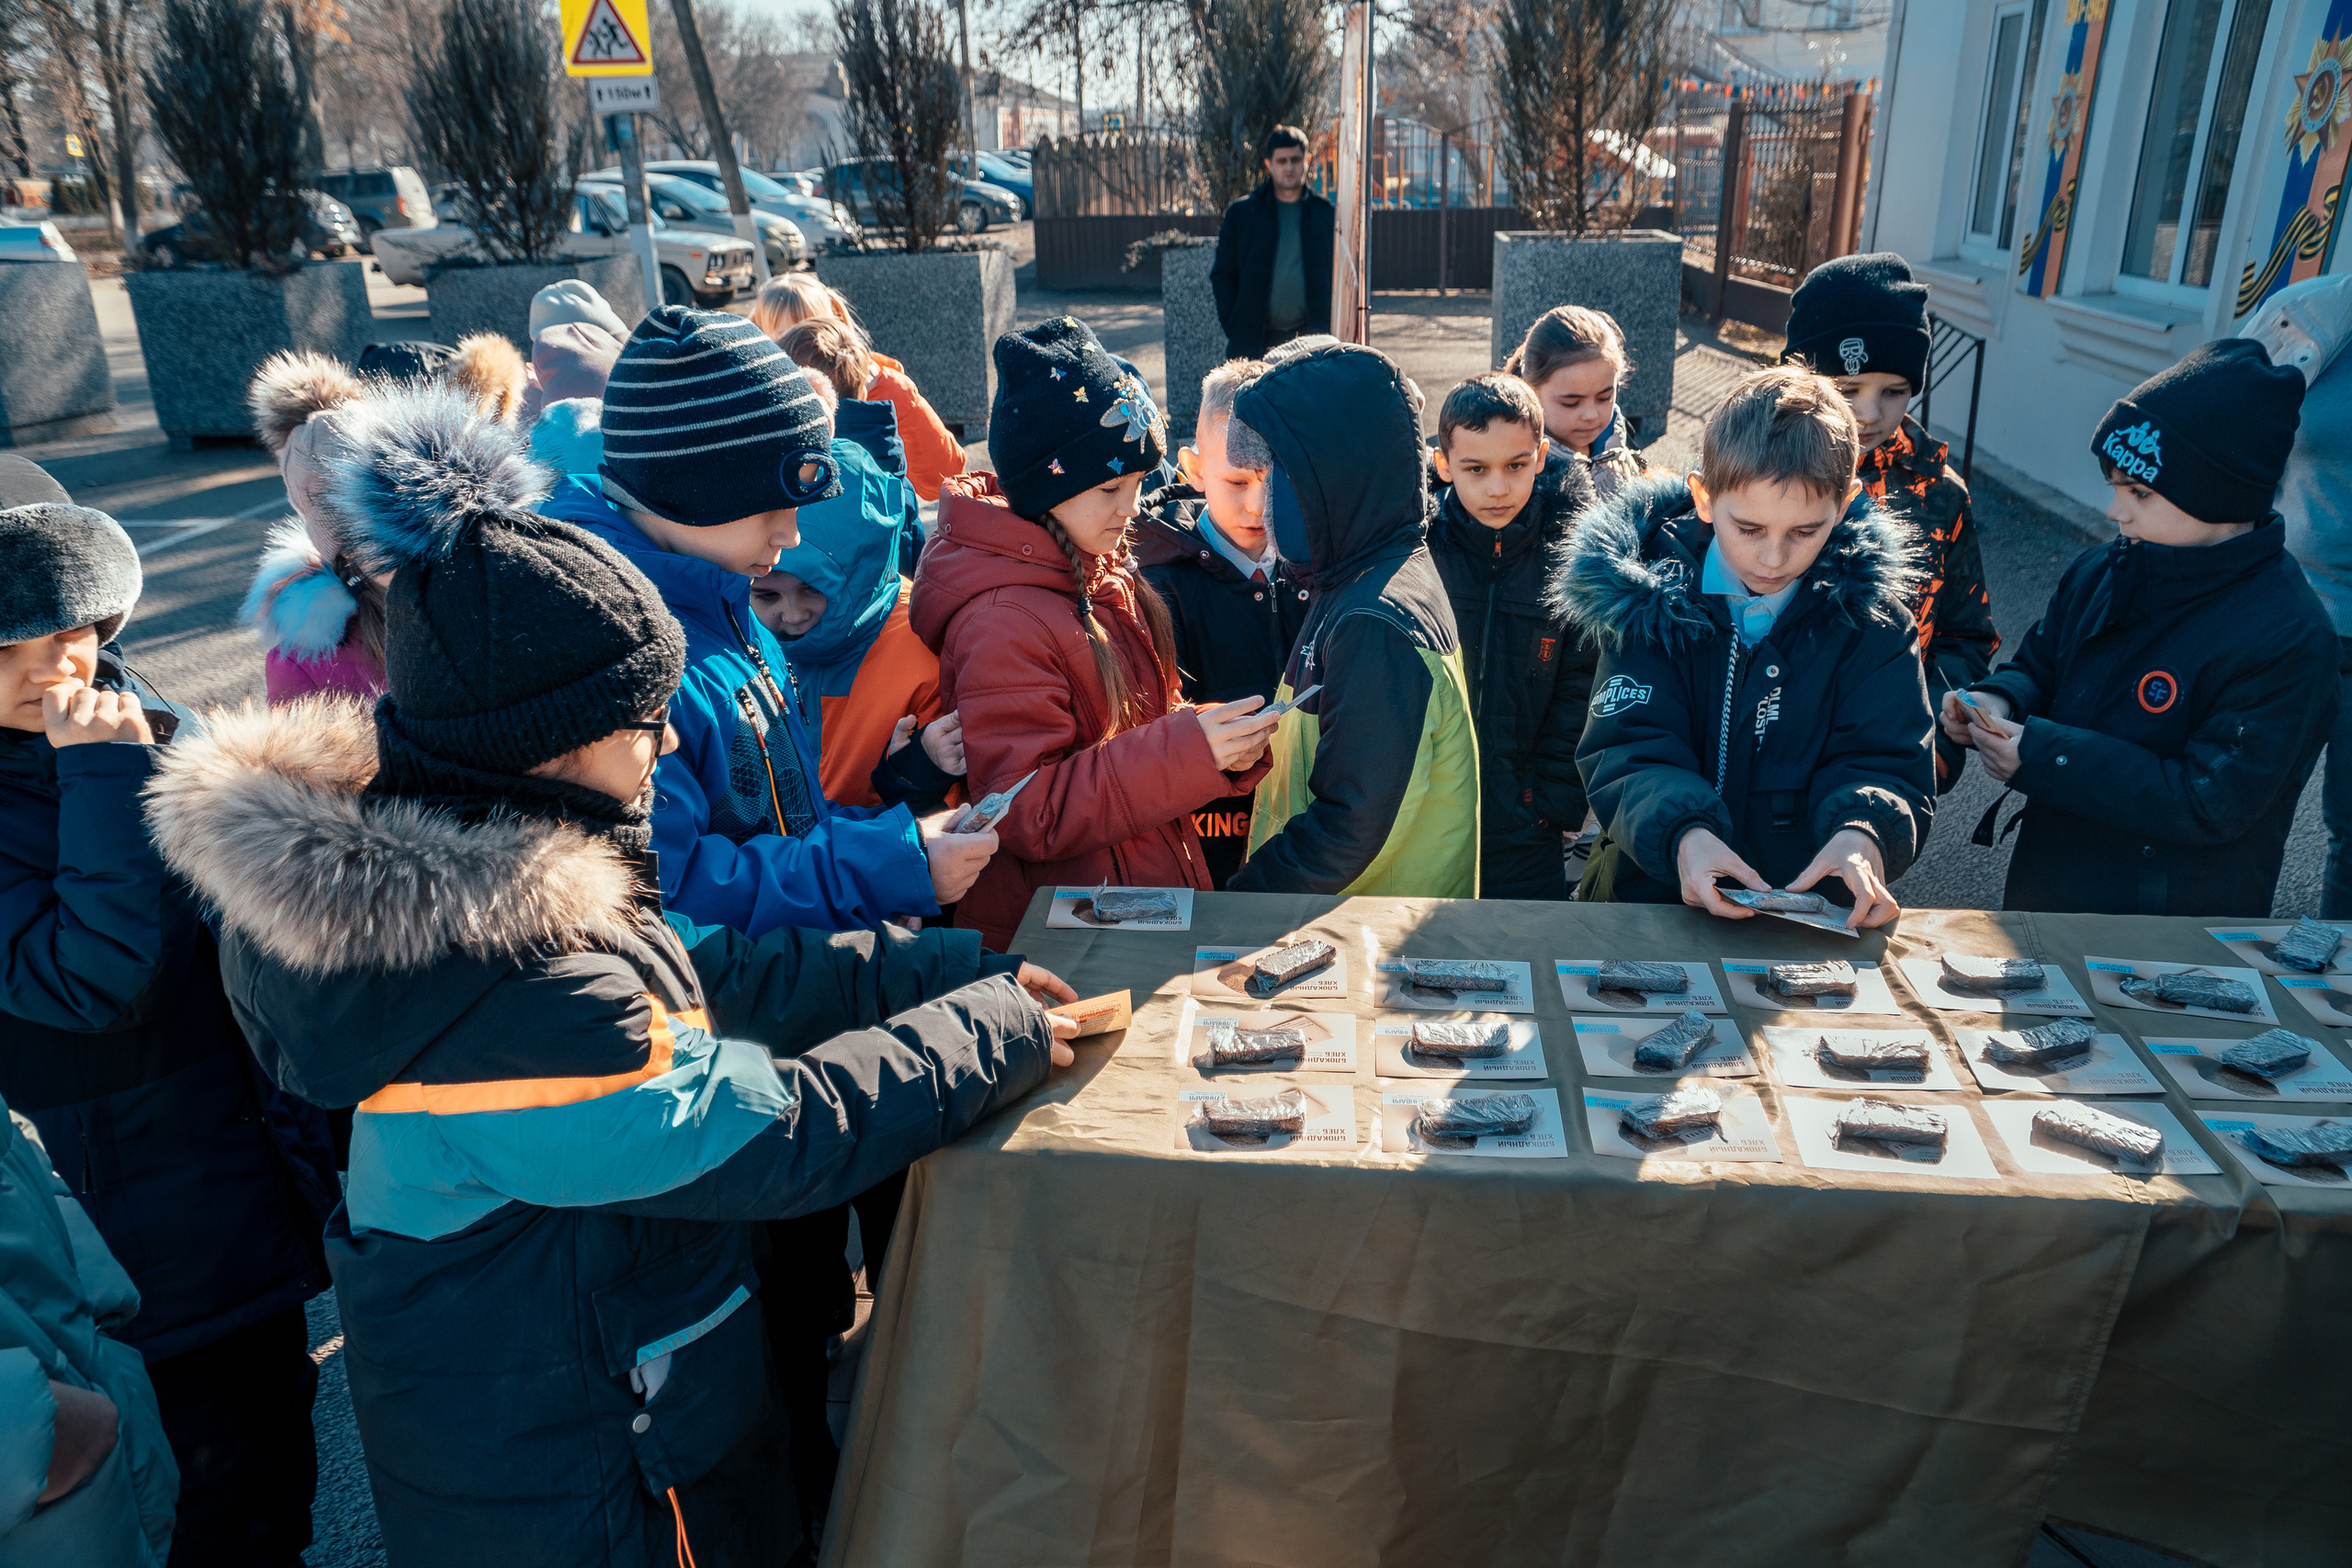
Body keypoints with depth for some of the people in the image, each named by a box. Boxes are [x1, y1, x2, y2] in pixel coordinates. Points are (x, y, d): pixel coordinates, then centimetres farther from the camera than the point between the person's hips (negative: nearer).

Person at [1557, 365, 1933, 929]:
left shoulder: (1871, 612, 0)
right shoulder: (1649, 595, -3)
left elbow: (1886, 764, -3)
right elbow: (1628, 752, -10)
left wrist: (1864, 834, -27)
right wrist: (1680, 834, -31)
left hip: (1814, 905, 2)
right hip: (1648, 897, -1)